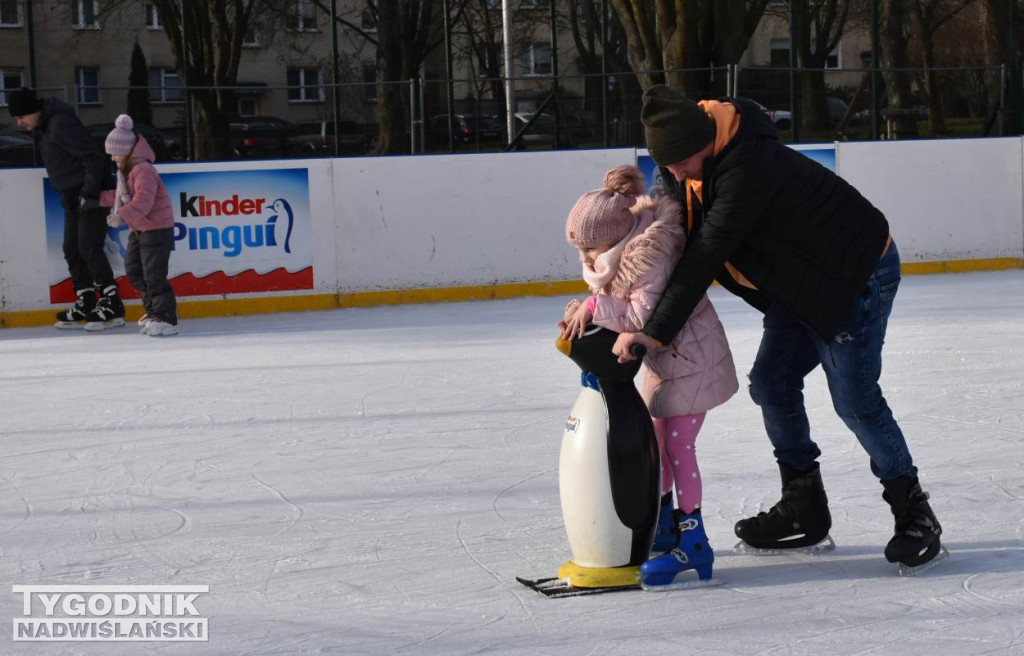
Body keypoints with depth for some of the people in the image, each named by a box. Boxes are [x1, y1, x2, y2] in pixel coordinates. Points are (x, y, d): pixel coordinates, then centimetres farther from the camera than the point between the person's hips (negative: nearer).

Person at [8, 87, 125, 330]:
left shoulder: (61, 123, -18)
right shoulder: (45, 126, 13)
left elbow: (92, 157, -22)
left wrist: (89, 193, -24)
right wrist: (70, 195, 16)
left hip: (89, 194, -10)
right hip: (72, 197, 10)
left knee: (89, 249, -11)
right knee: (72, 249, 11)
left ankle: (112, 304, -8)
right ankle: (86, 304, 16)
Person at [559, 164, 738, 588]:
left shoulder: (651, 258, -28)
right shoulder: (618, 255, 1)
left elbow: (643, 318, -34)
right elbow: (624, 310, 5)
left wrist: (595, 306, -28)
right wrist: (585, 313, -11)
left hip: (691, 354, -10)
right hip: (662, 357, 10)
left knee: (678, 444, -9)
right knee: (658, 439, 17)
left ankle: (693, 542, -4)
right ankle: (665, 526, 32)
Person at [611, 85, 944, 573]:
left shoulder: (748, 167, -32)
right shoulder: (701, 169, -2)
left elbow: (706, 256, -35)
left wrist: (656, 332, -35)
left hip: (858, 272, -10)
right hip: (803, 283, 10)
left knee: (854, 399, -9)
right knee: (771, 383, 7)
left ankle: (915, 517, 6)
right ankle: (804, 508, 19)